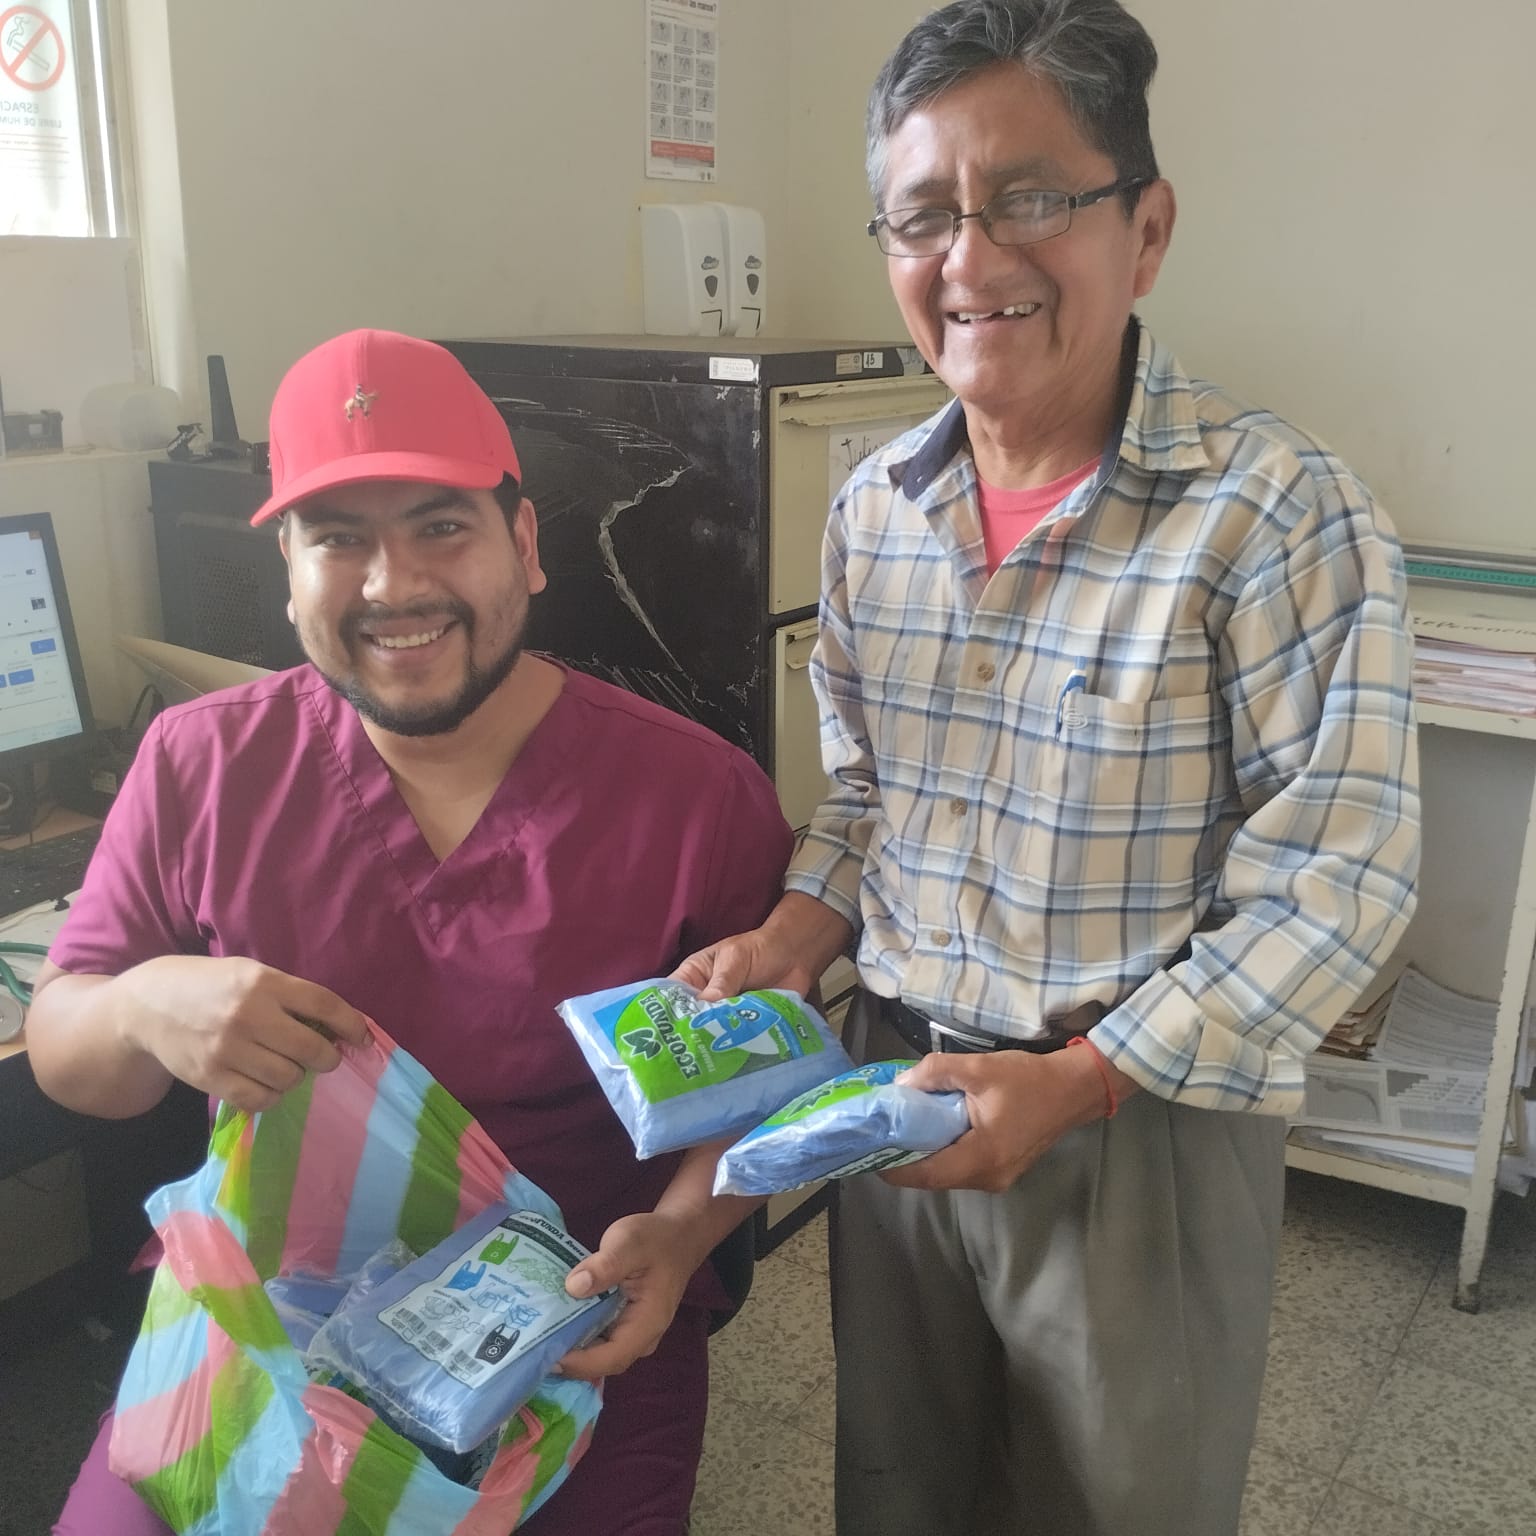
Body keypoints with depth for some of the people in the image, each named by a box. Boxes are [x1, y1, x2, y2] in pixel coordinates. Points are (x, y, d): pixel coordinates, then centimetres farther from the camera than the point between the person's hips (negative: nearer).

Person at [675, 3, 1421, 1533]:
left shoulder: (1276, 514, -18)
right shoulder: (872, 507, 1)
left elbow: (1336, 878, -18)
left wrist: (1080, 1081, -23)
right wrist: (790, 936, -5)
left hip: (1150, 1123, -4)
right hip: (896, 1087, 5)